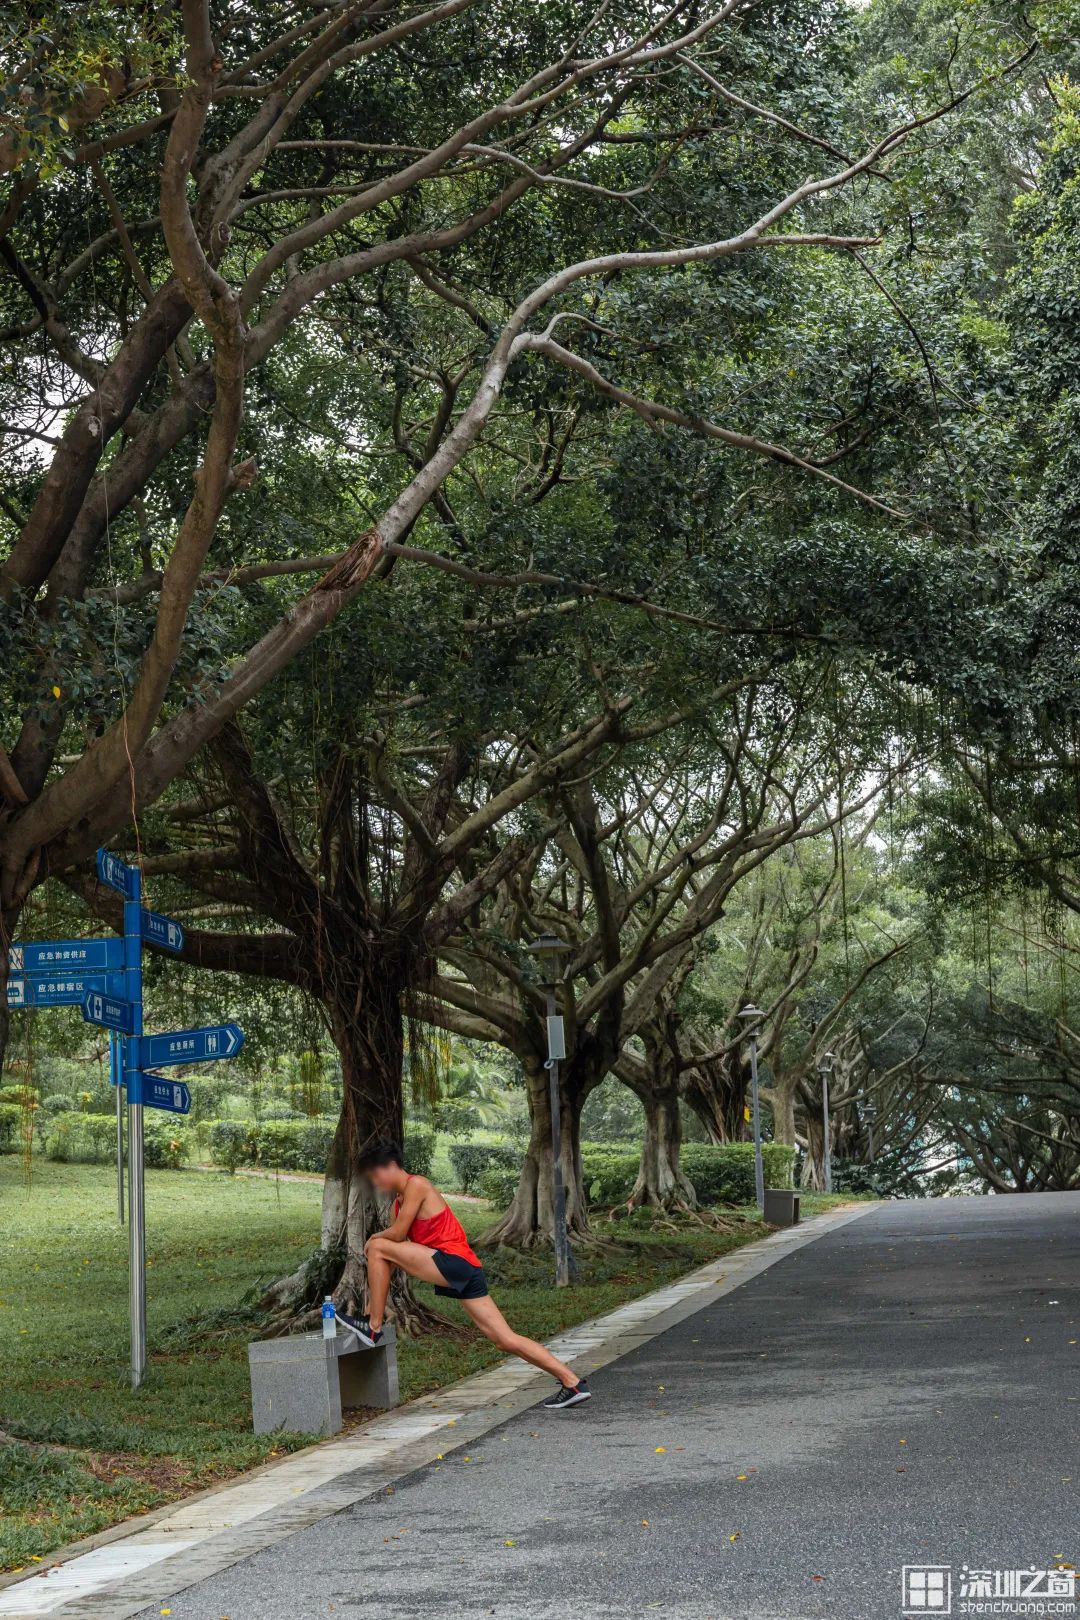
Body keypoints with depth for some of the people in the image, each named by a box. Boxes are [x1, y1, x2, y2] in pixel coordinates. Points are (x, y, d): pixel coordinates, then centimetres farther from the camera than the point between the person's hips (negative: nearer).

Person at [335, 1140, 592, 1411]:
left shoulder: (416, 1185, -4)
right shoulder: (399, 1202, 24)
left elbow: (398, 1234, -10)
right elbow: (396, 1249, 24)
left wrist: (373, 1238, 11)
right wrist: (376, 1297, 19)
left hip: (453, 1262, -10)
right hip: (466, 1271, 10)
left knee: (377, 1248, -9)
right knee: (506, 1340, 4)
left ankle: (373, 1328, -5)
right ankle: (573, 1383, 2)